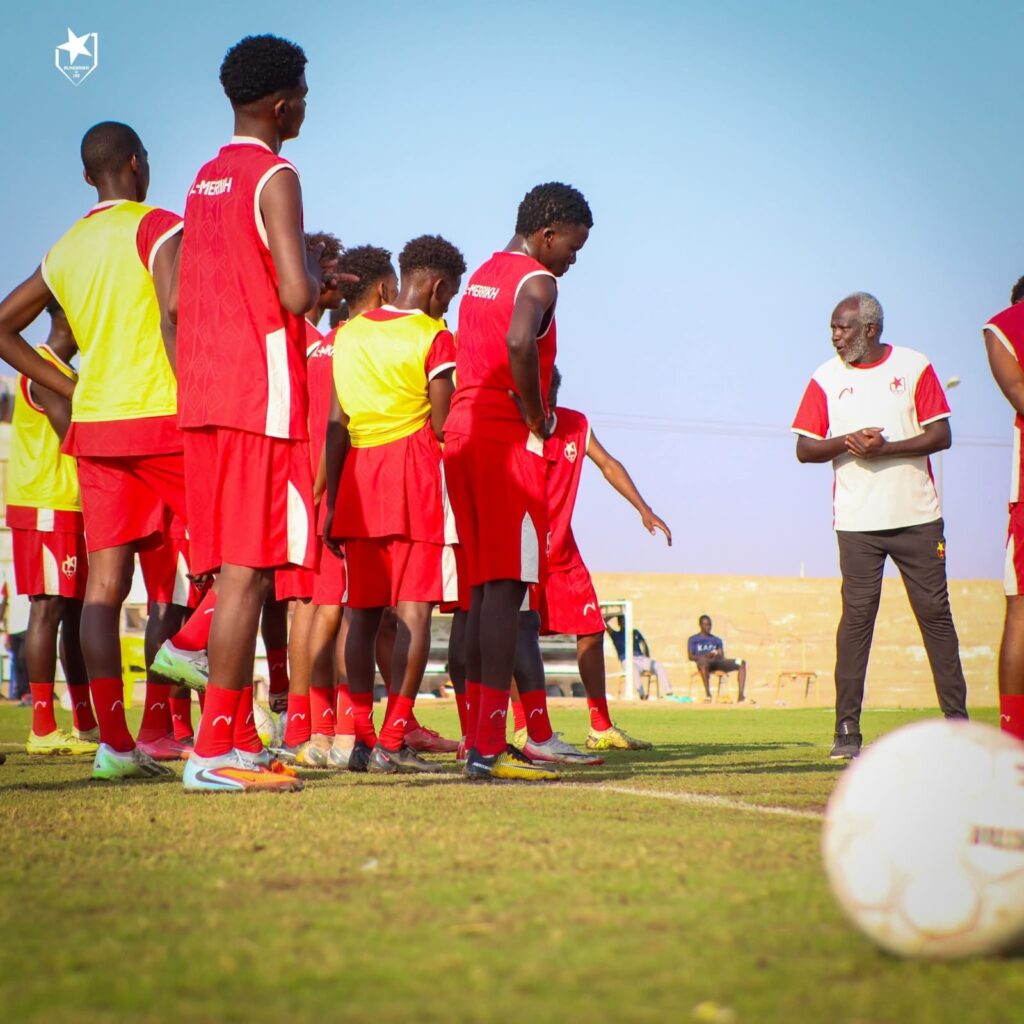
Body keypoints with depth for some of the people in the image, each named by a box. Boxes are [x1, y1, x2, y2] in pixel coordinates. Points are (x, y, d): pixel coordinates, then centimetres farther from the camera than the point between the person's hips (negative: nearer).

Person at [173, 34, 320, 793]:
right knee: (249, 570, -9)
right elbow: (297, 296, -20)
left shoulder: (206, 181, 17)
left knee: (238, 571, 11)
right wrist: (312, 268, 2)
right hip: (262, 396, -9)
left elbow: (180, 302, 20)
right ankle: (213, 751, -11)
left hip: (205, 396, 9)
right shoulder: (275, 178, -9)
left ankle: (241, 738, 13)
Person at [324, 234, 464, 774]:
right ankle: (392, 742, -12)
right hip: (414, 483, -5)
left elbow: (336, 425, 11)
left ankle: (361, 738, 6)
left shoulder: (348, 334, 13)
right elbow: (442, 427, -9)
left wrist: (331, 499, 13)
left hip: (357, 484, 6)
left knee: (362, 612, 8)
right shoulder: (435, 338, -4)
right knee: (413, 610, -6)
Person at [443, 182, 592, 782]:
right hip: (509, 440, -9)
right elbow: (519, 342, -27)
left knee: (484, 589, 12)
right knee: (506, 589, -10)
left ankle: (479, 738, 15)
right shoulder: (537, 281, -7)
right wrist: (538, 417, -16)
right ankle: (489, 747, -14)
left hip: (463, 434, 9)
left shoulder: (481, 277, 21)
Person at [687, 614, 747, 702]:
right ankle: (707, 693, -54)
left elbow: (722, 656, 15)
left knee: (741, 663, -19)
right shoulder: (693, 640, 19)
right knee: (703, 661, -45)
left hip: (717, 663, 4)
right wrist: (705, 656, -14)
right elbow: (691, 656, 4)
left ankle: (741, 694, -33)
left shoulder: (717, 640, 29)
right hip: (703, 662, -4)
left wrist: (717, 656, -11)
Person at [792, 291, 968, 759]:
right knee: (857, 617, -4)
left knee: (935, 614, 2)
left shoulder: (914, 367, 3)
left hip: (917, 517, 0)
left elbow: (940, 435, -2)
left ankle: (956, 717, 9)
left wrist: (886, 448, -15)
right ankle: (847, 728, -3)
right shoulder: (826, 378, 7)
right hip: (857, 522, 0)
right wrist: (846, 443, -13)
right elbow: (804, 448, 6)